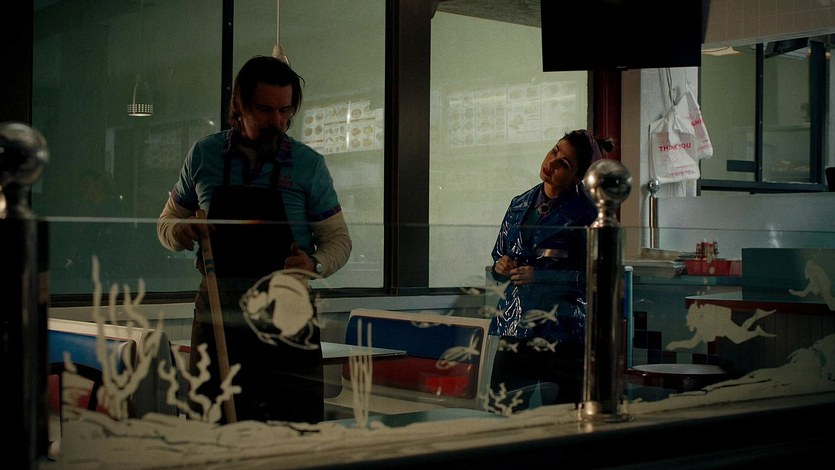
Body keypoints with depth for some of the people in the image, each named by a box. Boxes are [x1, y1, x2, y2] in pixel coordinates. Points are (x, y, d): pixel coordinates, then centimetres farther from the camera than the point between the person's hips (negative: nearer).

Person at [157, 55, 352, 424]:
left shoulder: (308, 164, 3)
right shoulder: (204, 155, 7)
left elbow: (338, 239, 7)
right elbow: (167, 224, 16)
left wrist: (314, 265, -15)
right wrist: (182, 232, -7)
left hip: (287, 312, -1)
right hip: (217, 310, 2)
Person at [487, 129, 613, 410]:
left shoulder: (585, 214, -6)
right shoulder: (519, 205, 13)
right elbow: (497, 259, 22)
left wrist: (539, 276, -16)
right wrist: (501, 267, -1)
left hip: (562, 330, -5)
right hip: (515, 327, 5)